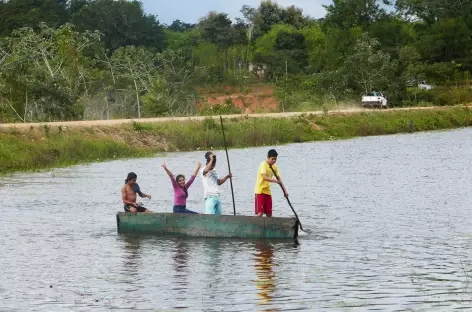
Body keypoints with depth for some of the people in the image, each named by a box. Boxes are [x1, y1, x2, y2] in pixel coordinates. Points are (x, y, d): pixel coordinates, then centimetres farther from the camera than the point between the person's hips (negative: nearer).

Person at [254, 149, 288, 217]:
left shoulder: (274, 167, 6)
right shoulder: (263, 165, -15)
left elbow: (279, 179, 8)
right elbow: (264, 177, -29)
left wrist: (285, 191, 0)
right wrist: (275, 181, -37)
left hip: (267, 191, 7)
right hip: (260, 191, -7)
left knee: (269, 214, 5)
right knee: (260, 213, -15)